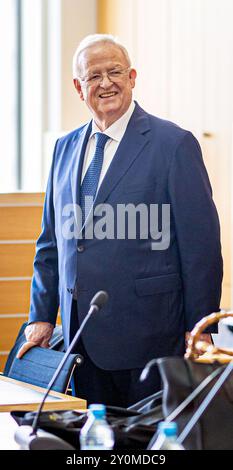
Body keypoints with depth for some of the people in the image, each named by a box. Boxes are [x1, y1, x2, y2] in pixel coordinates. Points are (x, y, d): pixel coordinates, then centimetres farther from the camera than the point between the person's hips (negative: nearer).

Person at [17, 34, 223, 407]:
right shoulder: (65, 149, 13)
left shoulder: (174, 144, -6)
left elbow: (201, 245, -7)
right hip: (82, 334, 5)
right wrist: (42, 316, 12)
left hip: (147, 333, -5)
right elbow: (51, 243, 18)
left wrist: (200, 328, -9)